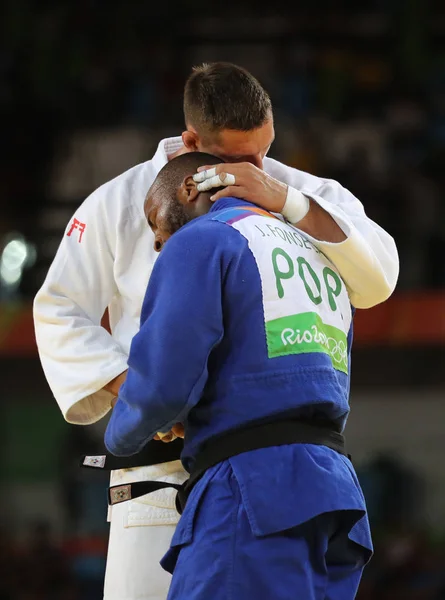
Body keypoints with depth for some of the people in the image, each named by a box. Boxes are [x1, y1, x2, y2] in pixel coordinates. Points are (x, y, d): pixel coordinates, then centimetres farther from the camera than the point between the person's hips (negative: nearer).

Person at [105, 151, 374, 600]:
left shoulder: (199, 241, 3)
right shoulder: (316, 254, 28)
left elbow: (163, 381, -9)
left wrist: (121, 436, 13)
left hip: (255, 487, -8)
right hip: (334, 482, 8)